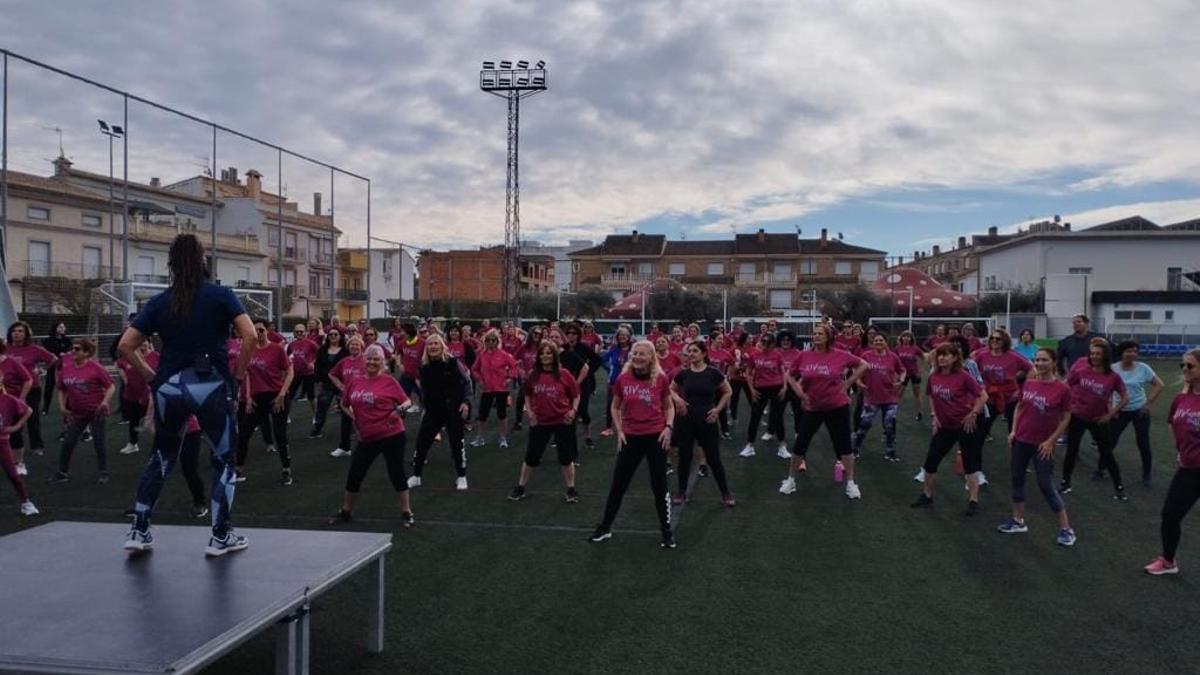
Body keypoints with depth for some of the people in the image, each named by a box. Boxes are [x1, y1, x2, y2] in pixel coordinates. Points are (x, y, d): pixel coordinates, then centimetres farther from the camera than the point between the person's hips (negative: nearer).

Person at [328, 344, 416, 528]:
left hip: (392, 435, -4)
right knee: (354, 475, 10)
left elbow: (408, 402, -2)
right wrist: (355, 418, 9)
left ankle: (406, 513, 13)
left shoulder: (389, 381, -6)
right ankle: (345, 512, 29)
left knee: (396, 473, 0)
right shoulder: (355, 383, 5)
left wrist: (400, 409, -22)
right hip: (367, 438, 4)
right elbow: (344, 404, 22)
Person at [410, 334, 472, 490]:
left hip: (454, 410, -3)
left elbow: (467, 381, -5)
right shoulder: (424, 367, -1)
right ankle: (416, 476, 18)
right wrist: (425, 407, 10)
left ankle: (461, 477, 18)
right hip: (433, 410, 4)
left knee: (457, 442, 3)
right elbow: (424, 390, 12)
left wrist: (466, 402, -14)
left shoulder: (452, 362, -12)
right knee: (422, 440, 2)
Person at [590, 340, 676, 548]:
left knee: (659, 486, 4)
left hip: (655, 437, -2)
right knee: (618, 484, 10)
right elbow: (615, 407, 10)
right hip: (631, 438, 2)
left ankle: (667, 532, 19)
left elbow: (669, 406, 6)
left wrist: (668, 427, -9)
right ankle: (605, 527, 26)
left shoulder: (661, 379, -7)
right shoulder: (622, 379, -3)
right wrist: (619, 431, 0)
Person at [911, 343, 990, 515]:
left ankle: (973, 501, 10)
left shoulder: (963, 376, -17)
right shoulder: (933, 377, -2)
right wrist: (933, 415, 8)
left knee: (970, 464, 3)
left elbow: (983, 396, -14)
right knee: (930, 461, 7)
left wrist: (973, 414, -14)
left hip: (964, 425, -5)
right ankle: (927, 496, 23)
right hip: (944, 426, 5)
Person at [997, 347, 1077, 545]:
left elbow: (1065, 418, -6)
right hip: (1021, 440, 5)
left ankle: (1066, 529, 12)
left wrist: (1050, 441, -10)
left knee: (1046, 486, -1)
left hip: (1043, 444, -5)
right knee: (1017, 479, 13)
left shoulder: (1062, 389, -13)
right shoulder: (1028, 383, -1)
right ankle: (1018, 520, 28)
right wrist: (1013, 430, 4)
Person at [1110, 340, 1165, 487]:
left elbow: (1160, 385, -5)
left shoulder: (1143, 368, -9)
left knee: (1143, 444, 3)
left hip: (1140, 411, -1)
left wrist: (1148, 404, -9)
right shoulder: (1113, 369, -7)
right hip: (1120, 411, 1)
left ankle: (1146, 475, 19)